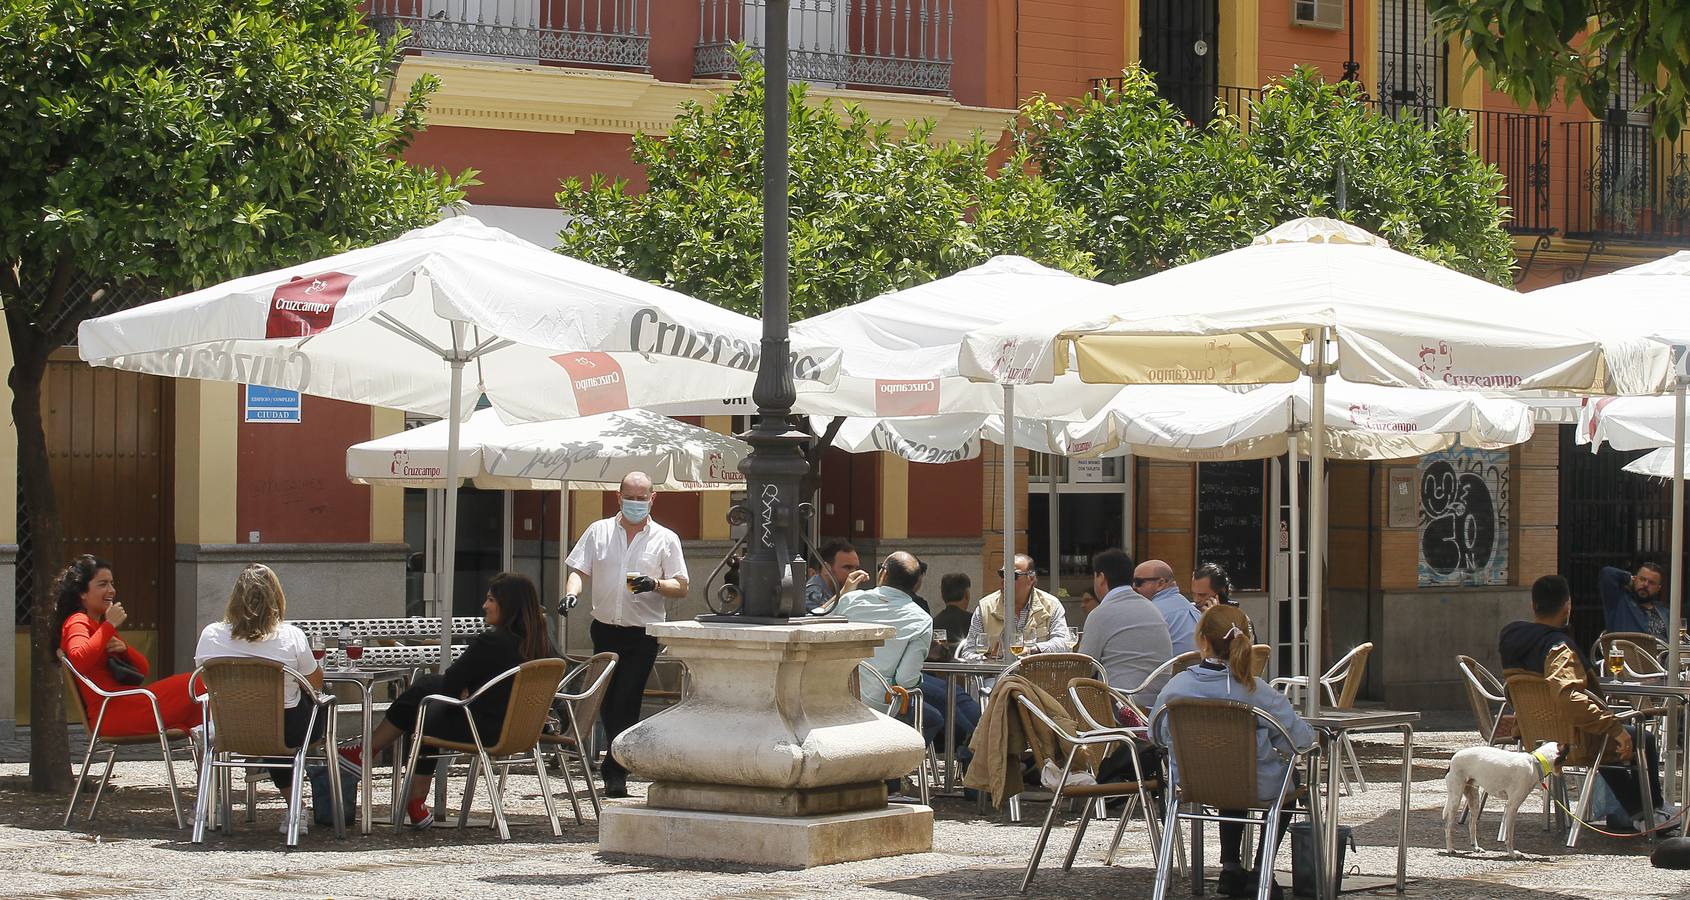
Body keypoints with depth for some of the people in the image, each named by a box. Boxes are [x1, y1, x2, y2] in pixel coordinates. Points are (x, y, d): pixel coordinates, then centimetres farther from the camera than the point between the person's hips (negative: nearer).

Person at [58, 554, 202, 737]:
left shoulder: (99, 624, 27)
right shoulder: (77, 623, -2)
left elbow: (143, 670, 21)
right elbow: (78, 661, -26)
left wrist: (124, 648, 0)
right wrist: (110, 625, -18)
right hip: (110, 715, -10)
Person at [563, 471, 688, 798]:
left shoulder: (665, 539, 4)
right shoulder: (599, 531, 9)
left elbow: (681, 587, 4)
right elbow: (578, 569, 7)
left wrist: (655, 584, -16)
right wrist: (571, 592, -15)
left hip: (643, 633, -3)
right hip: (605, 629, 3)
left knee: (626, 702, -10)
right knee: (607, 701, 9)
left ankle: (614, 771, -9)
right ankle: (618, 764, 23)